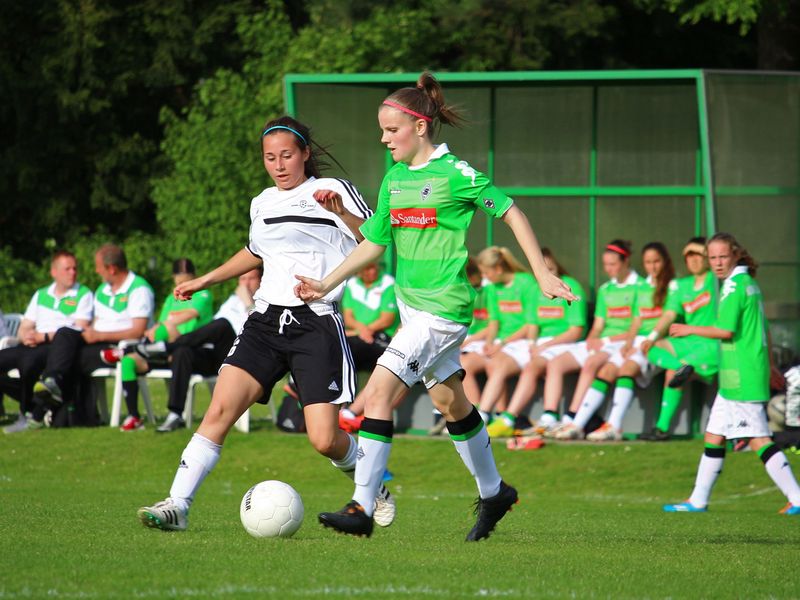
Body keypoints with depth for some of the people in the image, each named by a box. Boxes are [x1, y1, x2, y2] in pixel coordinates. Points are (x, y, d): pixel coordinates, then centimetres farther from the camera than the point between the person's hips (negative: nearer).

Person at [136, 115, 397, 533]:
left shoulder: (331, 190, -1)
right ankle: (177, 506, -15)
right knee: (220, 410, -13)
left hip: (316, 322, -5)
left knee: (325, 440, -10)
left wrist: (342, 212, -28)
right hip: (266, 320, 5)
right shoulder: (262, 203, 17)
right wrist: (205, 281, 39)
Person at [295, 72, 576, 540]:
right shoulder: (394, 179, 9)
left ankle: (362, 509, -18)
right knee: (450, 403, 19)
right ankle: (493, 493, 37)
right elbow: (374, 242, 16)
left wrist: (542, 274, -5)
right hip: (412, 305, 8)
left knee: (379, 391, -18)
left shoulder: (455, 174, -13)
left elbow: (511, 213, -5)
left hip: (444, 308, -8)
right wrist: (327, 284, 7)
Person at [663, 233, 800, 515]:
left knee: (759, 439, -10)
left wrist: (689, 329, -7)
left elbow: (726, 331, -19)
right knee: (714, 437, 15)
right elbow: (762, 328, 24)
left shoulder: (734, 286, -13)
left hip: (741, 377, -10)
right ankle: (698, 500, 22)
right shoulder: (749, 283, 16)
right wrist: (769, 365, 31)